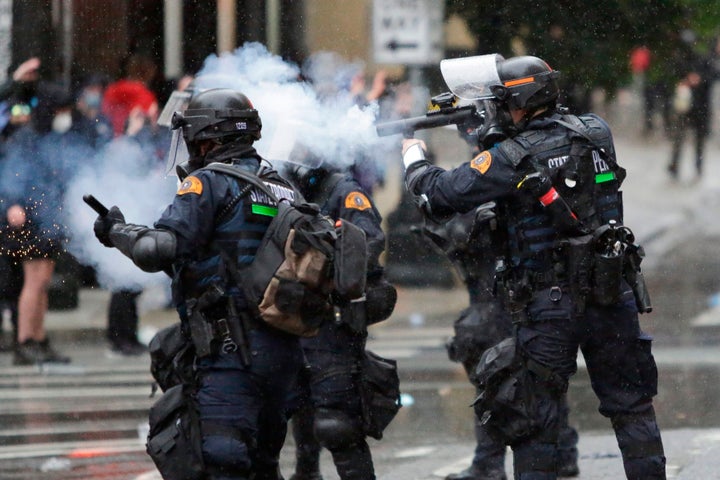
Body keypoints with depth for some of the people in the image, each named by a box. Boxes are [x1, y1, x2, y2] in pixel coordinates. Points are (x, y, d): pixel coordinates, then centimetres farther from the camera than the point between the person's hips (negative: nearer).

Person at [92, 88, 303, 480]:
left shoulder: (209, 183, -7)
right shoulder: (283, 189, 18)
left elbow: (160, 250, -17)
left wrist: (116, 232, 2)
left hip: (234, 348, -8)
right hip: (286, 350, 8)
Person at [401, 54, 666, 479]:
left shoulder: (513, 159, -13)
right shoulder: (596, 133, 3)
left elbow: (442, 193, -6)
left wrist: (415, 158, 13)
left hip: (549, 303, -4)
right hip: (613, 295, 4)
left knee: (531, 416, 5)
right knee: (631, 404, 11)